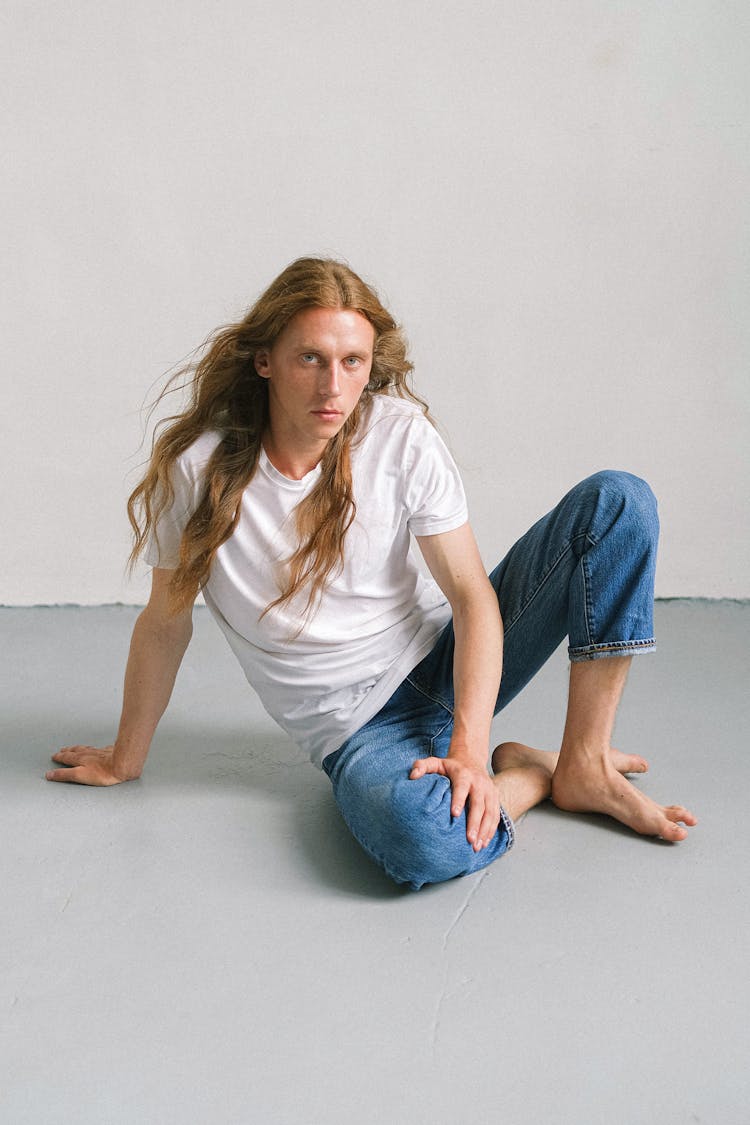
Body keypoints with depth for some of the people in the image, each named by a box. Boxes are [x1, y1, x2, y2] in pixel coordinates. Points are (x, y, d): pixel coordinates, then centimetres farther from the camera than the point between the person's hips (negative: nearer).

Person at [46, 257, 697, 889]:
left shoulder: (402, 436, -12)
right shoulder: (200, 468, -15)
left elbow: (472, 595, -12)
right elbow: (165, 626, -2)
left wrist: (468, 747, -24)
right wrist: (124, 761, 9)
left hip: (450, 659, 3)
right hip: (357, 723, -2)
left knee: (618, 500, -13)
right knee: (423, 843, -39)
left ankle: (584, 764, -9)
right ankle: (527, 773, -3)